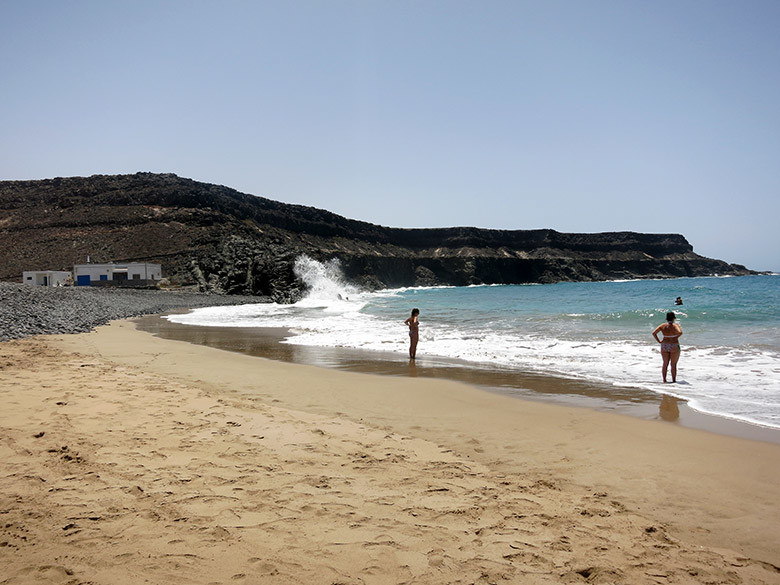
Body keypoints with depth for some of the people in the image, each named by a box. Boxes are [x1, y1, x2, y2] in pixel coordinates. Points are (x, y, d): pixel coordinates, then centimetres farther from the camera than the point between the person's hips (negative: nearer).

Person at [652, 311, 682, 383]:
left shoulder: (662, 326, -3)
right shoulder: (675, 325, -12)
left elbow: (654, 333, -9)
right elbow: (680, 332, -30)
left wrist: (659, 341, -3)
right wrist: (676, 338, -12)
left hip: (664, 346, 3)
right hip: (674, 347, -3)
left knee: (665, 364, 14)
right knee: (673, 364, 7)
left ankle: (664, 380, 16)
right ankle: (674, 381, 11)